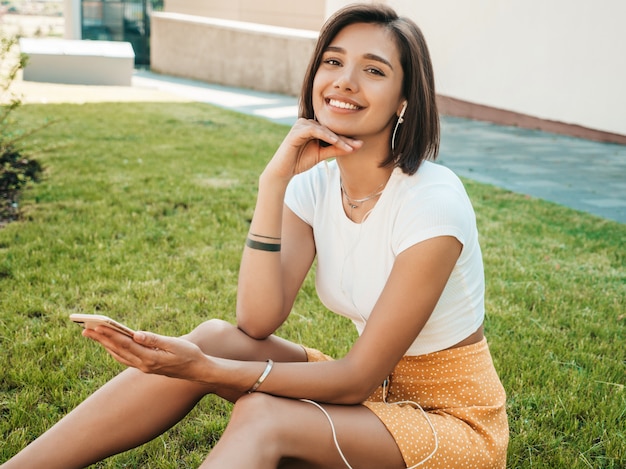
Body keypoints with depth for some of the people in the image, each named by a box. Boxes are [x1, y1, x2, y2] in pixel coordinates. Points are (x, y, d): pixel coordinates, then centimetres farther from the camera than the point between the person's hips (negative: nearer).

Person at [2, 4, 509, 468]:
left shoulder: (433, 201, -24)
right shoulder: (315, 182, -4)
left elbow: (359, 377, -22)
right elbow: (258, 323, -15)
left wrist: (208, 372, -31)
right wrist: (274, 181, -22)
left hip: (452, 422, -4)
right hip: (374, 387, 5)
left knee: (262, 416, -31)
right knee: (216, 336, -17)